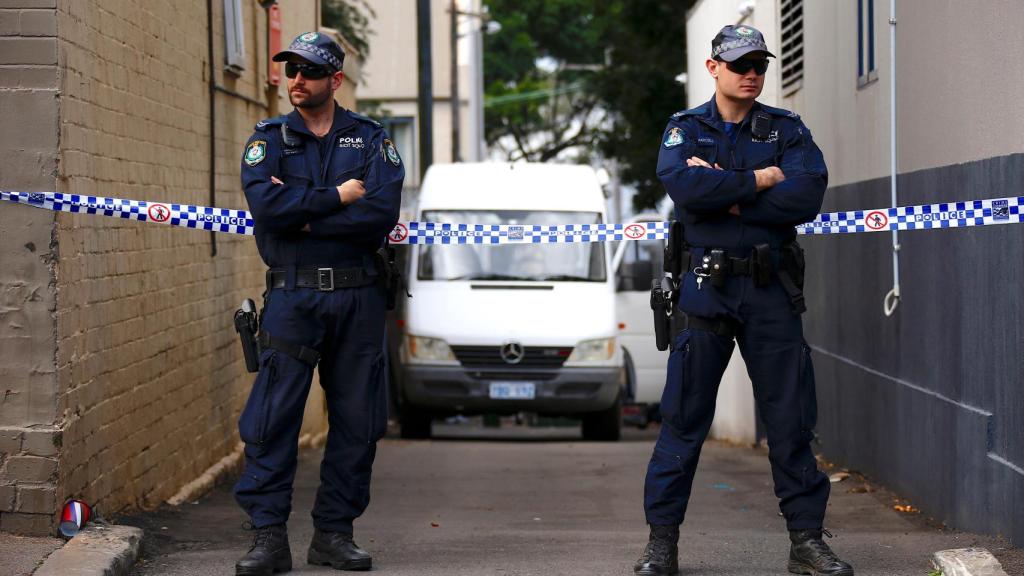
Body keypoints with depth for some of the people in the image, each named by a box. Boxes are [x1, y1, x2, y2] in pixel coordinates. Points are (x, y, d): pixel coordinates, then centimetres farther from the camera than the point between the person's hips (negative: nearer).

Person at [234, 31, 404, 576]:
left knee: (357, 419, 4)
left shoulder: (371, 139, 7)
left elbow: (381, 213, -10)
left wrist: (304, 217, -12)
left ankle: (334, 532, 13)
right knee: (272, 418, -7)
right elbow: (266, 205, -13)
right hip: (292, 298, -1)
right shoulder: (269, 139, 7)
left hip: (357, 299, 1)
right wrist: (337, 197, -10)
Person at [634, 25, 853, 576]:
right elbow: (685, 187, -15)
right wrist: (759, 181, -10)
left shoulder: (787, 130, 9)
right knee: (683, 416, -1)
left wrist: (726, 196, -11)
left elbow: (807, 195, -9)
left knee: (791, 417, 3)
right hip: (705, 287, -1)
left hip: (771, 289, 1)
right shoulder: (685, 129, 7)